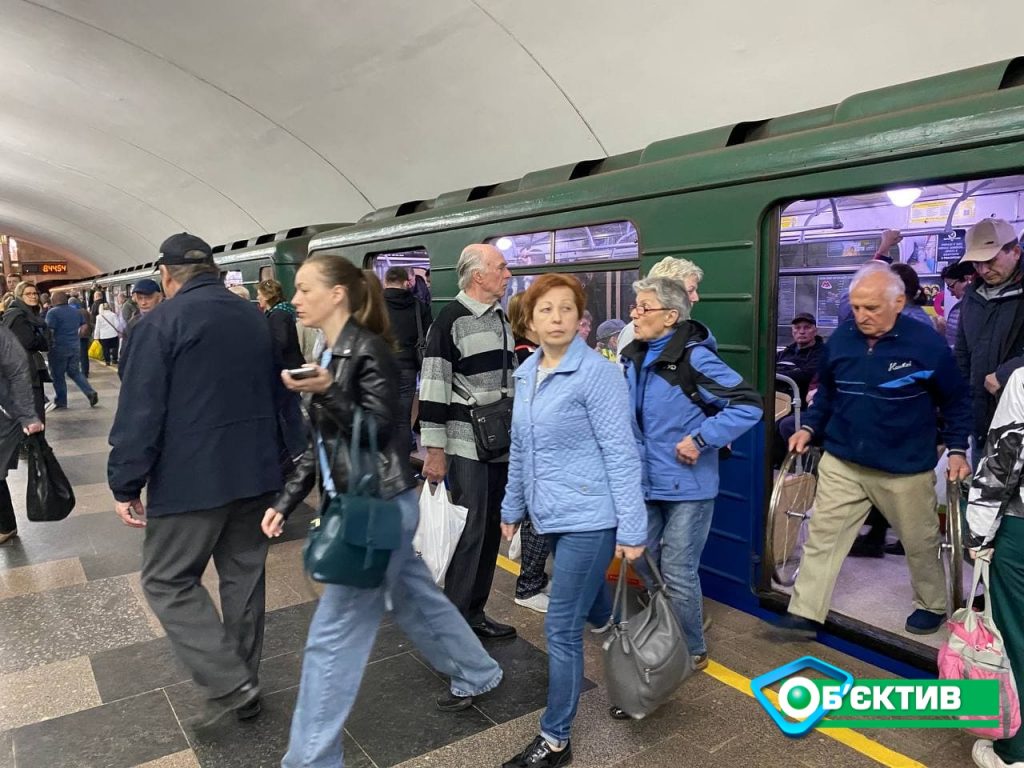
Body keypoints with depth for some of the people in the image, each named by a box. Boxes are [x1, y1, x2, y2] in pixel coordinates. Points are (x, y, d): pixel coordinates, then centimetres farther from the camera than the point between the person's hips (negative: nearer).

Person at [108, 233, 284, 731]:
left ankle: (227, 683, 1)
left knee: (166, 580, 7)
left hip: (192, 479, -6)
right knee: (244, 574, 15)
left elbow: (140, 412, -15)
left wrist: (125, 486, -7)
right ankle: (246, 685, 26)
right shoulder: (254, 318, 9)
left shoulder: (162, 322, -10)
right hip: (256, 473, 7)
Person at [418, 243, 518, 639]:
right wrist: (434, 451, -16)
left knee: (491, 530, 13)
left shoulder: (501, 319, 15)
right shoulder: (451, 320, -11)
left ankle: (474, 611, 26)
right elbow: (433, 387, -14)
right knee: (469, 532, -3)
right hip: (467, 446, -8)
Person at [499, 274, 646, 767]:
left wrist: (631, 528, -18)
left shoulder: (596, 373, -15)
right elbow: (520, 449, 15)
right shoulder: (525, 373, 6)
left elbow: (621, 453, -17)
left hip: (588, 518, -7)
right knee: (594, 609, 24)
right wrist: (512, 507, 19)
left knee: (562, 627, -1)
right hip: (551, 515, 7)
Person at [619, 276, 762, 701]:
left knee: (677, 573, 2)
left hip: (687, 486, -7)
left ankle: (691, 652, 25)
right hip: (645, 483, 7)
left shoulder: (694, 357, -19)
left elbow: (748, 404, -20)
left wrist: (700, 439, -22)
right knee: (644, 565, 15)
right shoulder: (634, 357, 4)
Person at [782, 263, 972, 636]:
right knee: (821, 535, 2)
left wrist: (957, 449, -5)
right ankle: (805, 612, 12)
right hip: (841, 463, 3)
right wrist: (809, 427, 2)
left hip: (905, 469, -2)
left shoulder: (927, 343, -14)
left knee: (920, 542, 17)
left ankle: (932, 606, 41)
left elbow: (956, 401, -1)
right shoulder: (841, 338, -5)